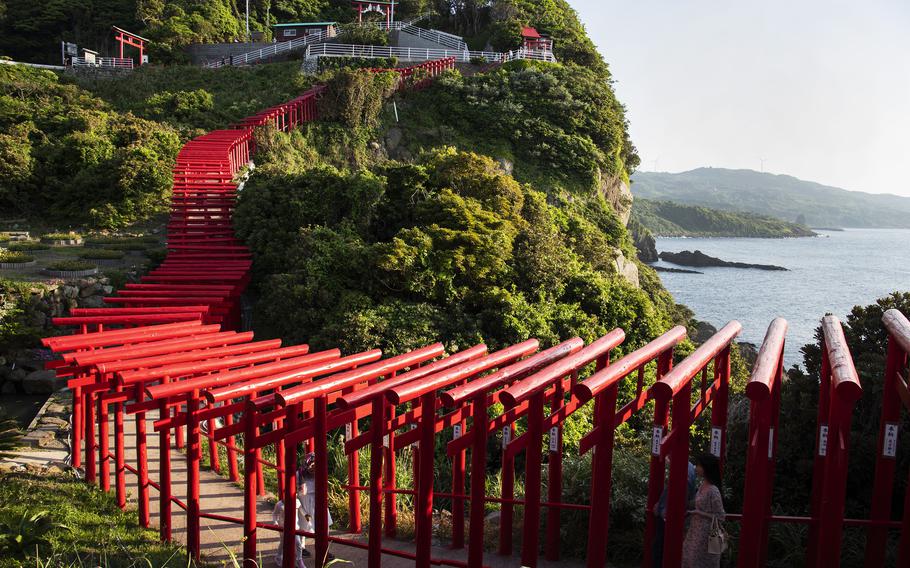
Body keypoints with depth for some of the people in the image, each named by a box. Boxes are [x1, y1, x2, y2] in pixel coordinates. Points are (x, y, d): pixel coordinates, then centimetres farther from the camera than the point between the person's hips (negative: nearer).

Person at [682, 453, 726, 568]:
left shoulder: (713, 491, -21)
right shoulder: (702, 485, 3)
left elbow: (720, 517, -17)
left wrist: (698, 513, -20)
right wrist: (691, 510, 2)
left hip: (706, 535, -8)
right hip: (695, 532, 8)